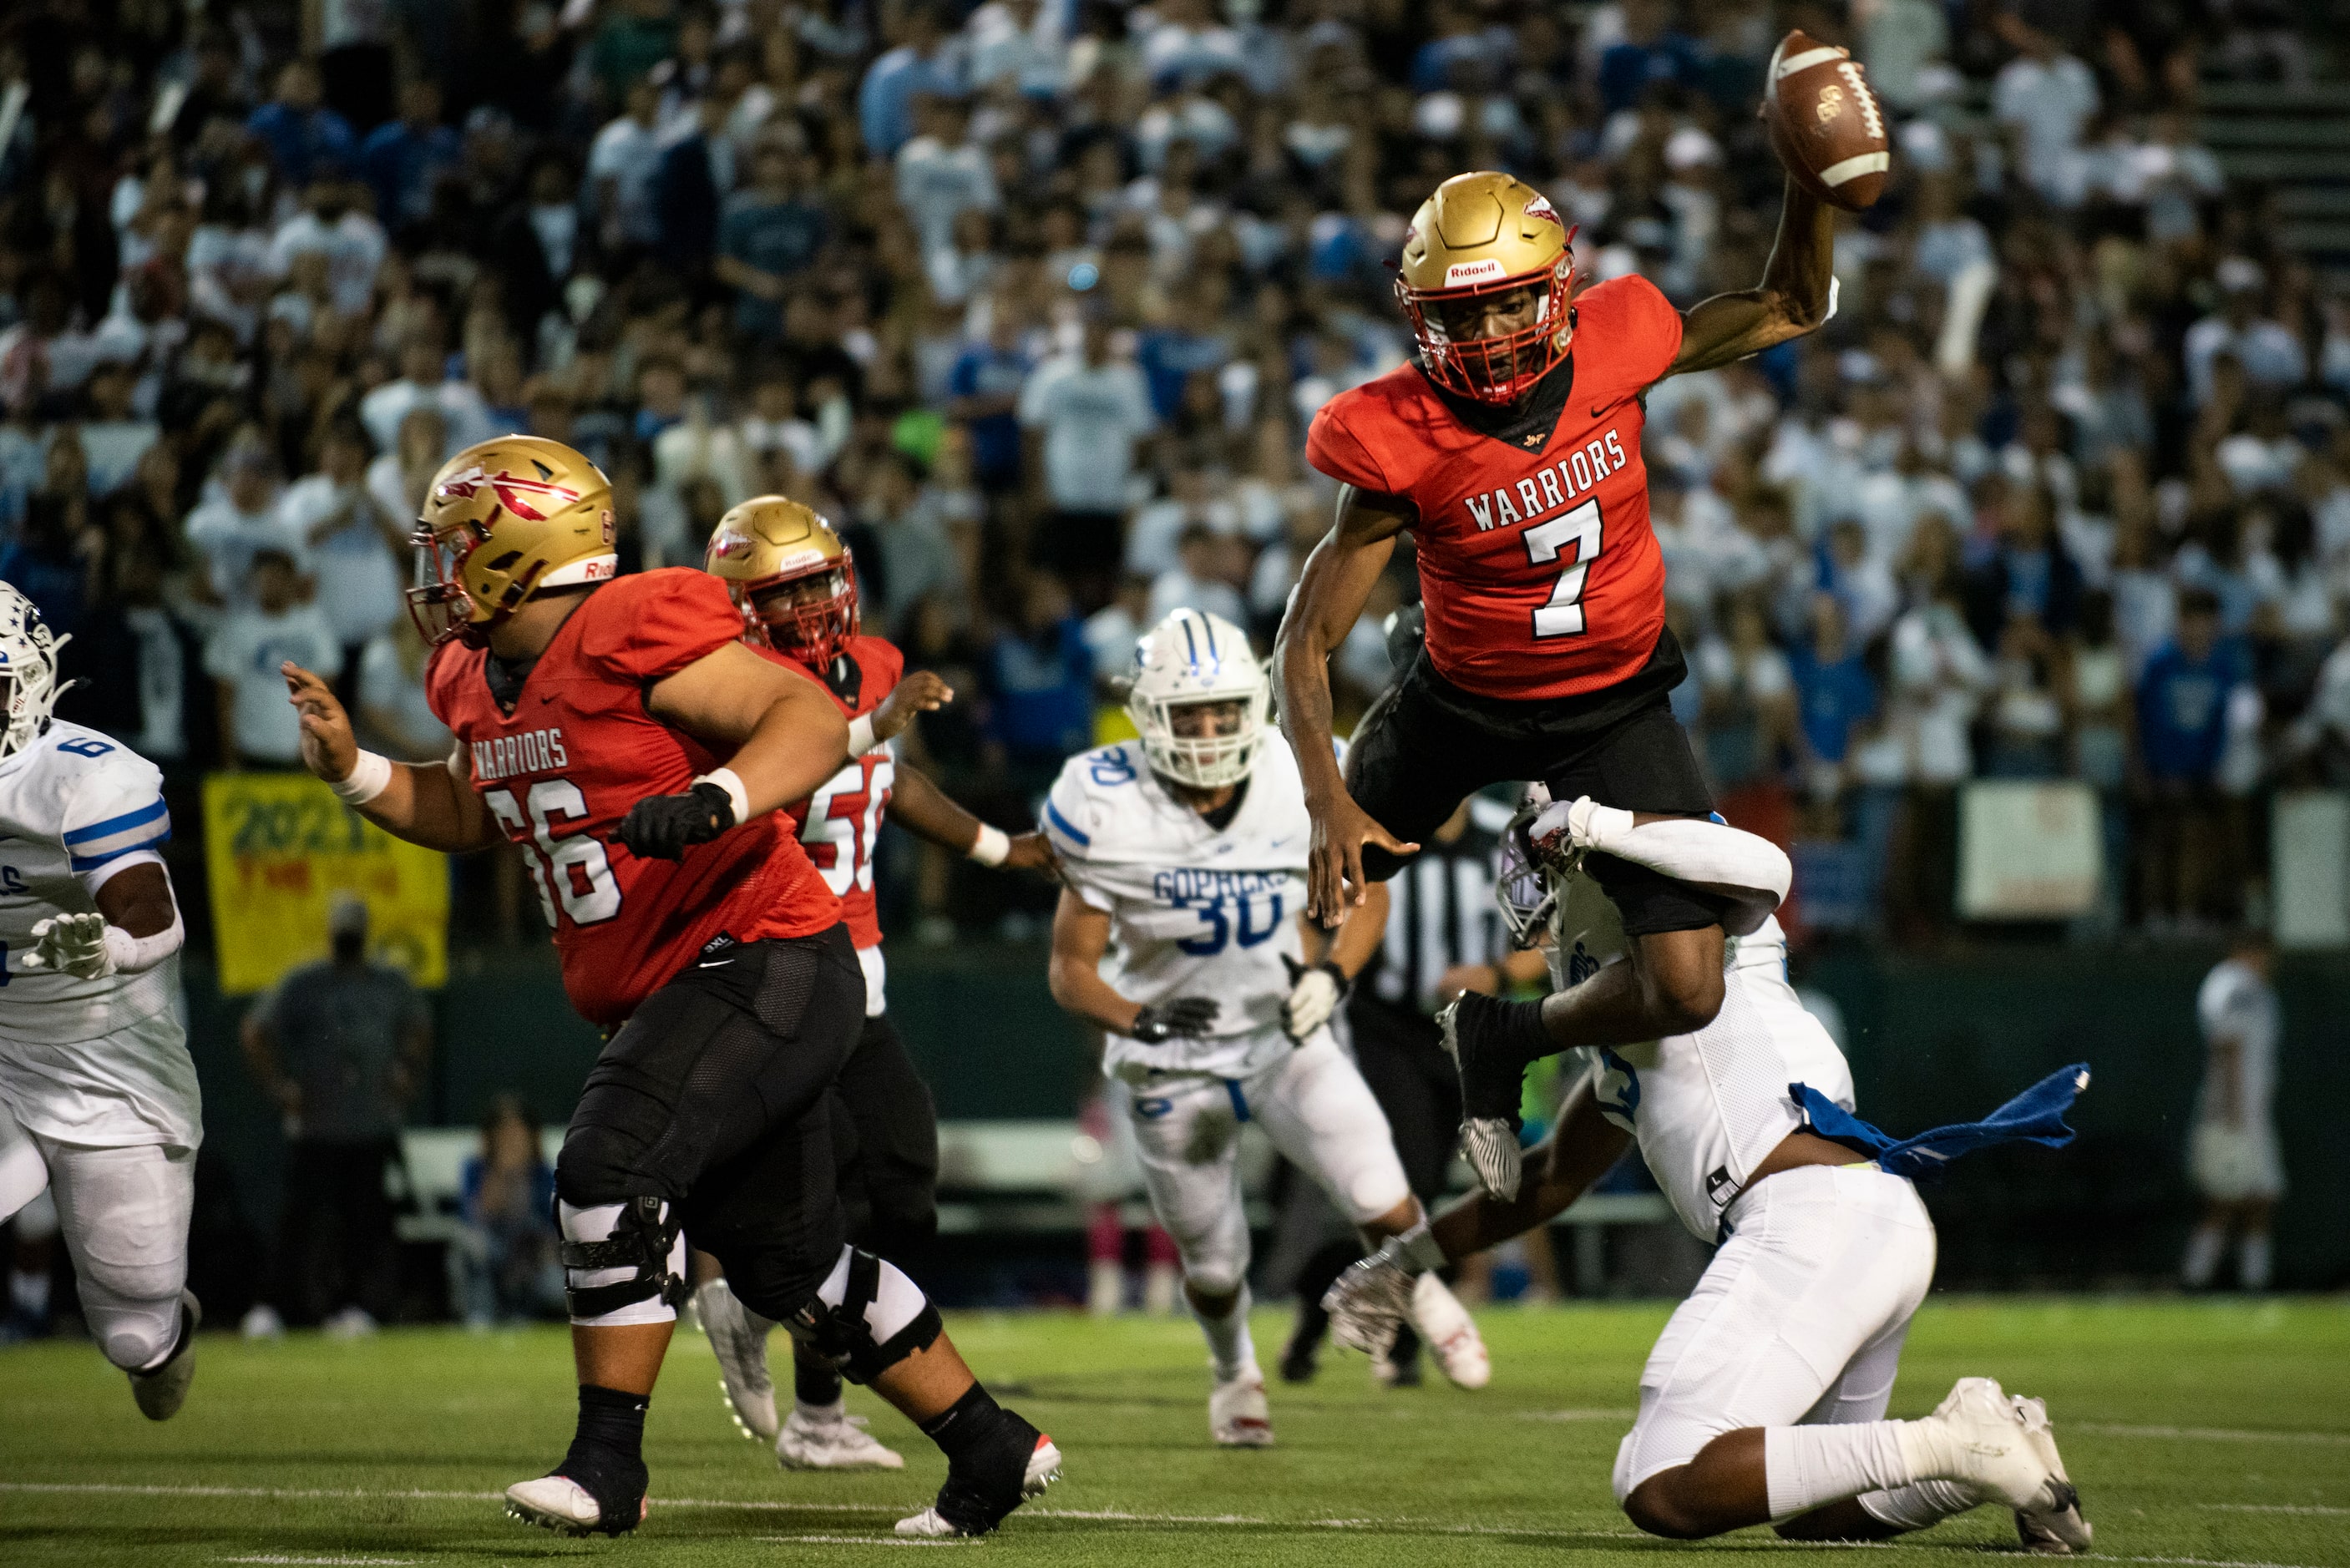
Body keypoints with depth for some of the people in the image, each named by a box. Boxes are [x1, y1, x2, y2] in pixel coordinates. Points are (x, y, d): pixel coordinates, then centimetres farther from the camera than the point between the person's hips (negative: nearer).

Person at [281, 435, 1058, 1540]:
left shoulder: (634, 636, -17)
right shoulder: (487, 683, 10)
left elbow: (814, 722, -22)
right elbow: (469, 813, 28)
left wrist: (711, 799, -38)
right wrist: (350, 767, 13)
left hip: (759, 961, -10)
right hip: (681, 993, 10)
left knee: (614, 1166, -23)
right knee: (786, 1263, 13)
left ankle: (608, 1462, -17)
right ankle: (993, 1450, 24)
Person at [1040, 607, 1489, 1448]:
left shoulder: (1300, 787, -16)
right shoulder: (1111, 817, -22)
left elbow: (1367, 895, 2)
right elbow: (1071, 970, -15)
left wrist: (1331, 974, -18)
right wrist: (1140, 1021, -34)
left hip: (1283, 1036, 1)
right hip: (1172, 1064, -1)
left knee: (1383, 1204, -16)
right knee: (1214, 1270, 11)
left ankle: (1420, 1286, 21)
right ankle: (1235, 1371, 47)